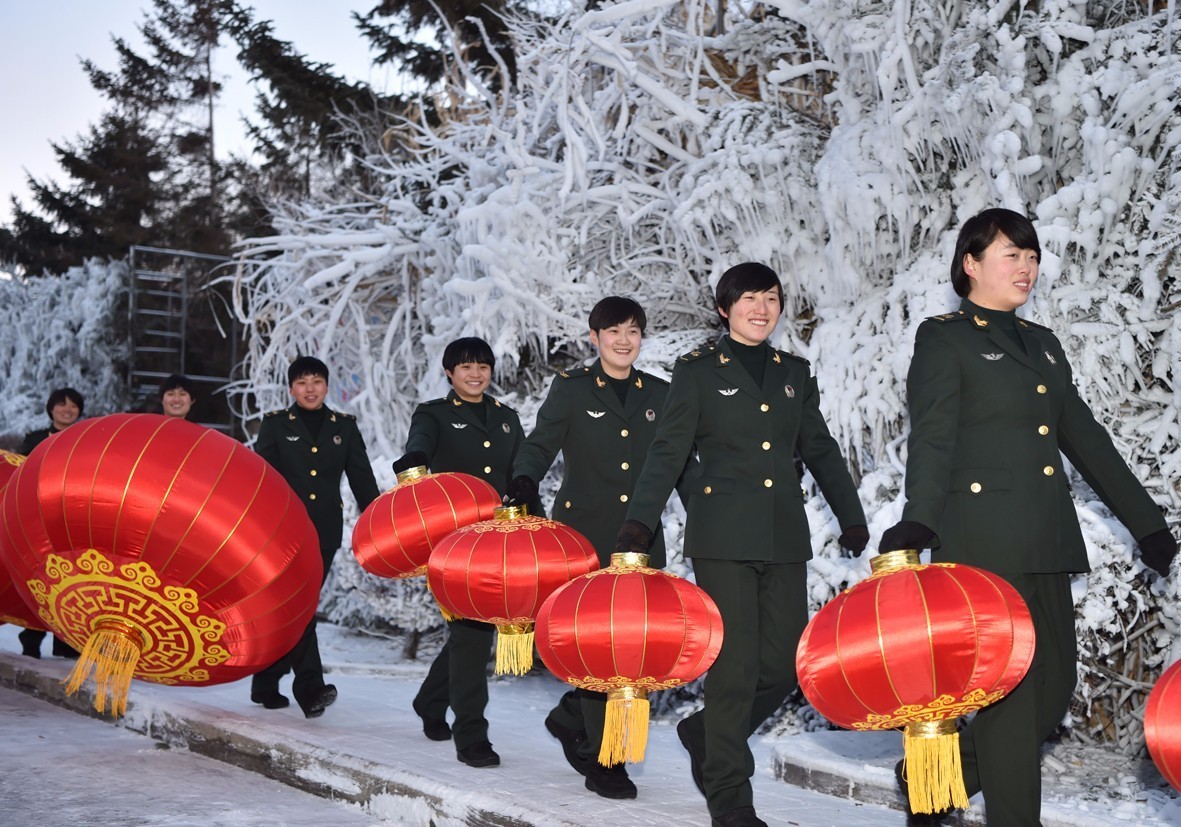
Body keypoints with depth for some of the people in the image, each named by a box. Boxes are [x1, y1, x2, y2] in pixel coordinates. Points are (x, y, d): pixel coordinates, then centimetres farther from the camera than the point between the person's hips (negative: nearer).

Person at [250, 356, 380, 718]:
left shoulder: (344, 426, 11)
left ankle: (265, 685, 18)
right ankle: (310, 687, -16)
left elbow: (362, 478, 9)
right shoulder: (275, 424, 5)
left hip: (325, 531, 3)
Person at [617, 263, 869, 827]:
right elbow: (668, 453, -4)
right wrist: (639, 522, -15)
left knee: (786, 662, 2)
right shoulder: (698, 371, 3)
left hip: (784, 538, 5)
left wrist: (852, 520, 14)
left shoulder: (795, 373, 16)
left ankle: (706, 733, 29)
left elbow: (821, 452, 19)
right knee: (735, 664, -5)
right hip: (723, 536, -4)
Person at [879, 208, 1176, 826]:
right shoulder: (943, 338, -1)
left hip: (1047, 542, 8)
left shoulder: (1043, 344, 20)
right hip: (984, 541, -7)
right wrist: (918, 521, -29)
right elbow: (932, 438, -13)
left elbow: (1086, 441, 21)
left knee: (1054, 682, 9)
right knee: (1009, 685, -5)